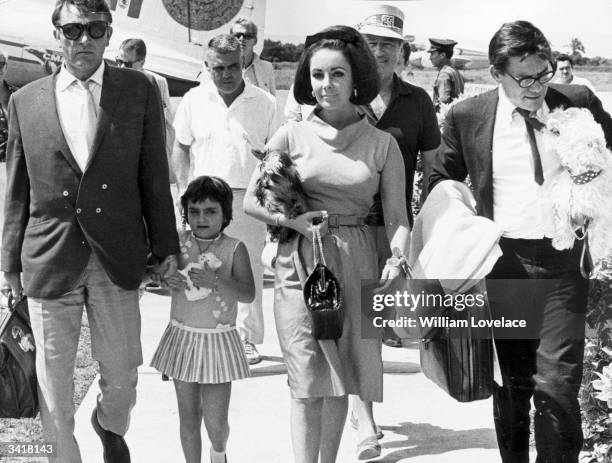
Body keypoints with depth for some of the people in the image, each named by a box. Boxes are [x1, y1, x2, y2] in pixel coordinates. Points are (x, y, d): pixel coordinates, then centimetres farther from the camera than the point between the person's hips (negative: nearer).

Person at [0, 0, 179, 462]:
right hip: (49, 261, 0)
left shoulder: (140, 91, 1)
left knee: (121, 374, 11)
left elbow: (154, 175, 4)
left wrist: (165, 245, 3)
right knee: (54, 379, 8)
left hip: (117, 259, 0)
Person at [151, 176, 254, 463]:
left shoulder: (234, 249, -7)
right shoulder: (177, 243, -1)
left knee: (215, 421, -1)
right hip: (182, 337, 2)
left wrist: (214, 280, -31)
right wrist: (164, 277, -16)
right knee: (188, 416, 8)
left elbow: (248, 294, -16)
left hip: (218, 341, -2)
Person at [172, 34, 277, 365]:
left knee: (249, 269, 4)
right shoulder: (194, 100, 6)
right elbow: (180, 149, 12)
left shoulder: (264, 102, 4)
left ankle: (247, 338, 13)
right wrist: (185, 193, 3)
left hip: (248, 197, 0)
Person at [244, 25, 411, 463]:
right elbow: (251, 201, 6)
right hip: (299, 263, -1)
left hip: (355, 266, 1)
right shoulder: (292, 135, 2)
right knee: (308, 380, -4)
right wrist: (293, 221, -10)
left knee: (339, 378, 8)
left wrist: (397, 259, -18)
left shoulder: (382, 144, 2)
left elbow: (397, 217, 0)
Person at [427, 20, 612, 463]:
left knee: (556, 383, -6)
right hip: (505, 263, 1)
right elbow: (441, 185, 12)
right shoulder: (467, 117, -1)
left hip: (564, 261, 0)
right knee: (512, 384, 10)